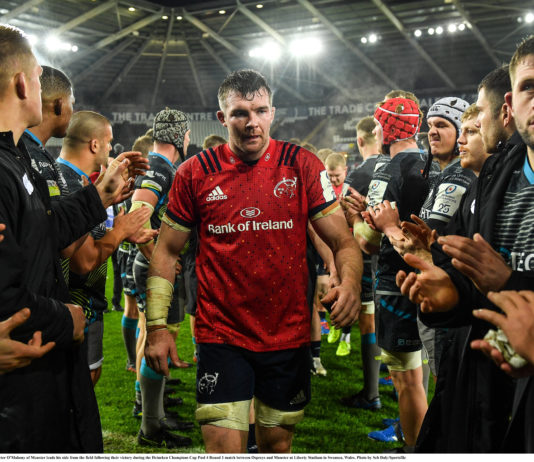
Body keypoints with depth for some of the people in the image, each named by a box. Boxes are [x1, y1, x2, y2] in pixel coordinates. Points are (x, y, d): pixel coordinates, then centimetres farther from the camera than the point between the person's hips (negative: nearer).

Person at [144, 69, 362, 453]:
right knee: (224, 447, -3)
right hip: (222, 336, -1)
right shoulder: (195, 174, -3)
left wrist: (350, 282, -24)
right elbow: (166, 252, 4)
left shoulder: (302, 166, -3)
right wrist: (157, 325, -3)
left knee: (277, 444, 17)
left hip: (288, 336, 1)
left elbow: (342, 241, -2)